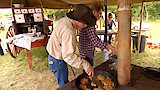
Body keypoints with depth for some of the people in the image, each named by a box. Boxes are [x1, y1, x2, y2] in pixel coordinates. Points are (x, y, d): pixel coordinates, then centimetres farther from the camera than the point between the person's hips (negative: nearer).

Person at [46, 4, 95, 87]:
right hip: (57, 61, -9)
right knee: (64, 84, 10)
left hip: (54, 55, 9)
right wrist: (85, 65, -37)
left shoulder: (64, 19, -5)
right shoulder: (68, 32, -34)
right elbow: (68, 56, -38)